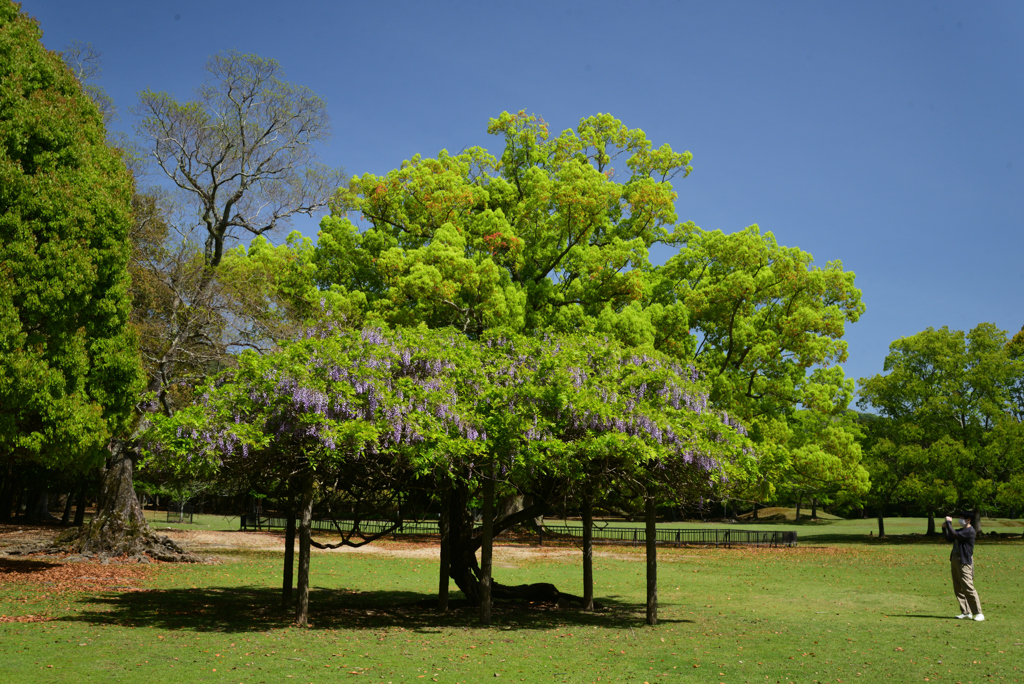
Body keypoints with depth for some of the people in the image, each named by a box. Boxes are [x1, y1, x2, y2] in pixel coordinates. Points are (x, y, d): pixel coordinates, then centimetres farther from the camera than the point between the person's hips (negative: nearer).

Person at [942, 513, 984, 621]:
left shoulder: (970, 531, -13)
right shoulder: (961, 530, 17)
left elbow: (954, 535, -22)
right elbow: (949, 538, 22)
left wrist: (949, 523, -13)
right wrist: (944, 528, 9)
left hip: (964, 562, -9)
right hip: (955, 560, 10)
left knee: (968, 588, -10)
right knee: (958, 589, 9)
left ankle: (978, 613, -4)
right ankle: (966, 612, 15)